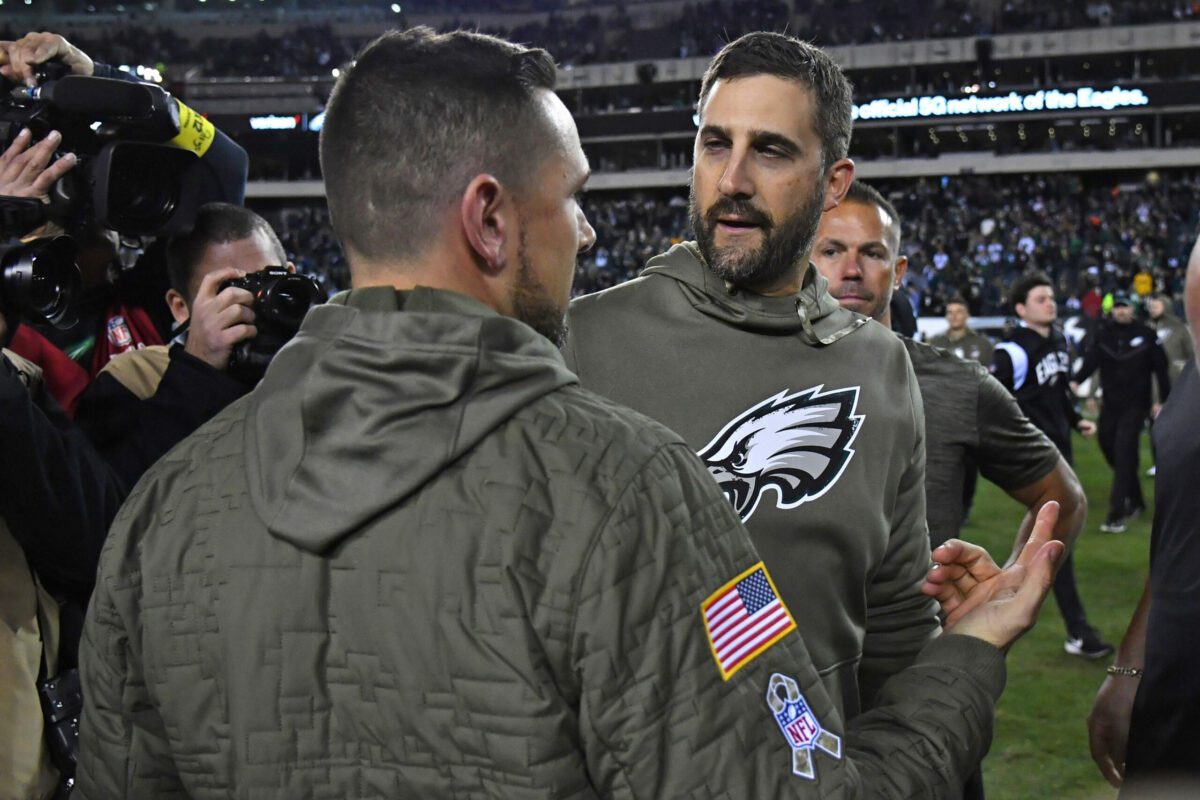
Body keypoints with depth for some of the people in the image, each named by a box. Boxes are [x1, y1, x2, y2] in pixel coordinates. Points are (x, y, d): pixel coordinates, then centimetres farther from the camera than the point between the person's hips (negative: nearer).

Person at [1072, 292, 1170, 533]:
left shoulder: (1146, 335, -2)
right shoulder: (1103, 334, 2)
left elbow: (1161, 370, 1)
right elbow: (1090, 362, -9)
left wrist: (1164, 402, -1)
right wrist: (1075, 381, -27)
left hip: (1135, 405, -4)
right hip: (1110, 404, 4)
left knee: (1123, 456, -11)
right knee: (1110, 449, 11)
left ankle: (1116, 515, -13)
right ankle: (1135, 501, 32)